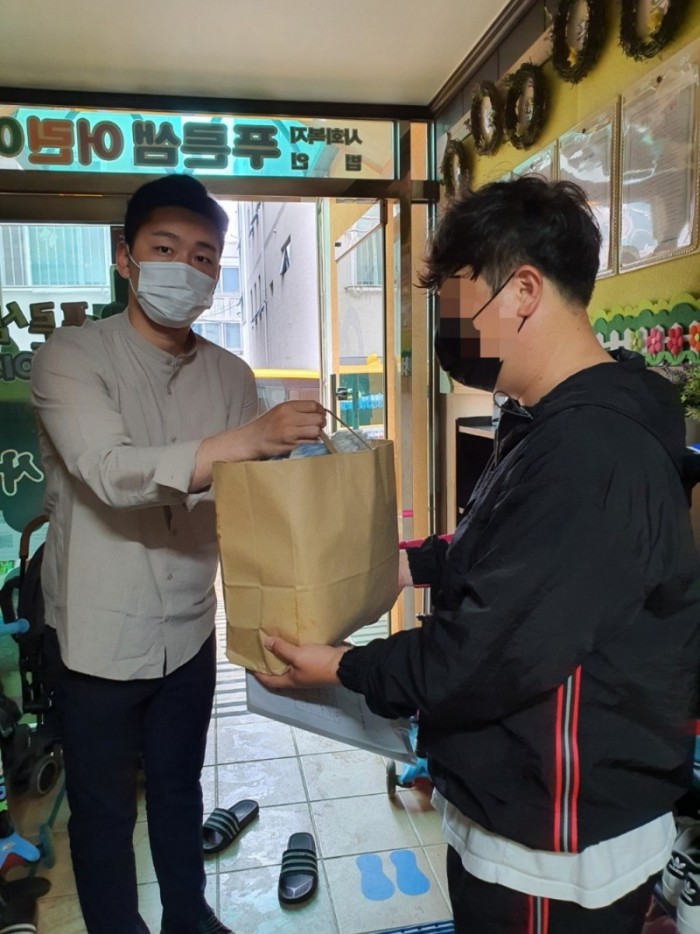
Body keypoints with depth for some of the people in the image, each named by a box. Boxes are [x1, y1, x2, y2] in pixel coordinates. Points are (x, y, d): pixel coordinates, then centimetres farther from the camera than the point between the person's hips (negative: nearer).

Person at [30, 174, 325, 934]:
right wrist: (248, 439, -43)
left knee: (180, 788, 24)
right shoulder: (69, 358, -15)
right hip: (99, 635, -4)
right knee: (102, 808, 16)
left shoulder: (231, 375, -1)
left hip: (189, 629, 4)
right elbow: (111, 472, -31)